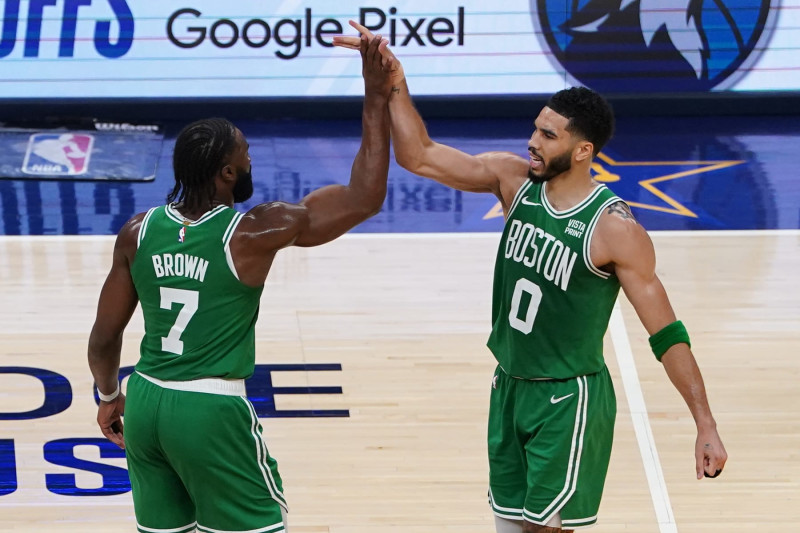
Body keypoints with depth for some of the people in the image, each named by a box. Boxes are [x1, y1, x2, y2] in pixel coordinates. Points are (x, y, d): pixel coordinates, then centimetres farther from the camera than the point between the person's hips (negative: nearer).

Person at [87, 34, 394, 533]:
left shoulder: (139, 232, 0)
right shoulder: (254, 233, -14)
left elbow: (104, 337, 6)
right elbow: (365, 198, -12)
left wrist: (109, 395, 25)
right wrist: (376, 101, -9)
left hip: (146, 402, 6)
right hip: (211, 412, -6)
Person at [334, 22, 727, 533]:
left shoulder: (615, 229, -20)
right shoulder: (515, 179, -4)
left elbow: (667, 334, -15)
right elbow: (419, 157, -4)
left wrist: (706, 426, -17)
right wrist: (396, 87, -19)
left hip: (569, 400, -6)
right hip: (509, 388, 7)